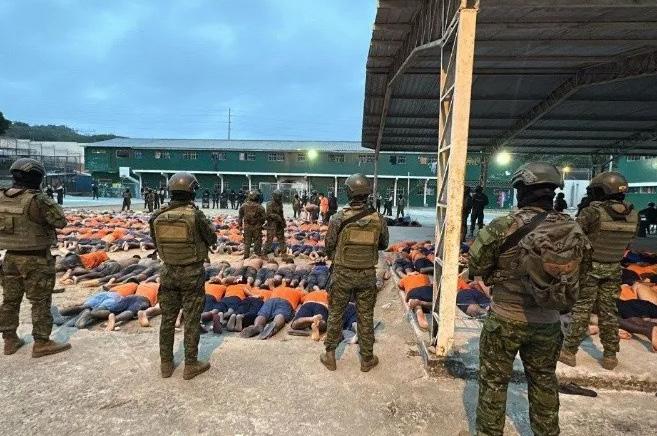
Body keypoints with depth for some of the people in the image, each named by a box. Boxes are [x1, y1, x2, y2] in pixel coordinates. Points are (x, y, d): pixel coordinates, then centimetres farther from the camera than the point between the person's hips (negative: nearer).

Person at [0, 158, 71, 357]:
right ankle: (41, 343, 9)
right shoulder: (38, 200, -20)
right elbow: (61, 222, -12)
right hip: (36, 260, -7)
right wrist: (53, 204, 3)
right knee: (41, 302, 3)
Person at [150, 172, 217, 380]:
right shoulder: (195, 215, -19)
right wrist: (209, 225, 11)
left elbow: (156, 243, 9)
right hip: (192, 273, -4)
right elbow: (212, 239, -6)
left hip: (168, 271, 4)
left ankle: (166, 364, 28)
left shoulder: (158, 217, -5)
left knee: (167, 318, 16)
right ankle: (190, 365, 18)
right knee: (192, 320, 8)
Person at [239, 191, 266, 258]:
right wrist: (261, 223, 10)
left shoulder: (244, 206, -3)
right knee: (257, 242, 9)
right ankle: (258, 254, 14)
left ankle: (246, 256, 17)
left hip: (247, 227, 2)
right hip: (257, 227, -2)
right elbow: (264, 217, -7)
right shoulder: (259, 207, -11)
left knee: (247, 242, 12)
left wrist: (240, 225, 13)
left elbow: (240, 217, 4)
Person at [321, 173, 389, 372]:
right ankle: (367, 359, 26)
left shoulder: (339, 218, -13)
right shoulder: (378, 218, -8)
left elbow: (329, 245, -4)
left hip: (342, 273, -1)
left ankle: (330, 356, 25)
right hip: (368, 274, 2)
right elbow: (384, 245, 6)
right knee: (366, 316, 13)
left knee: (335, 314, 14)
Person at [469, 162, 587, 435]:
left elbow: (475, 265, -14)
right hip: (548, 322, 5)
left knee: (493, 380, 13)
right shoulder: (572, 229, -6)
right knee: (543, 381, 23)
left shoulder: (505, 226, -20)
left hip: (505, 320, -4)